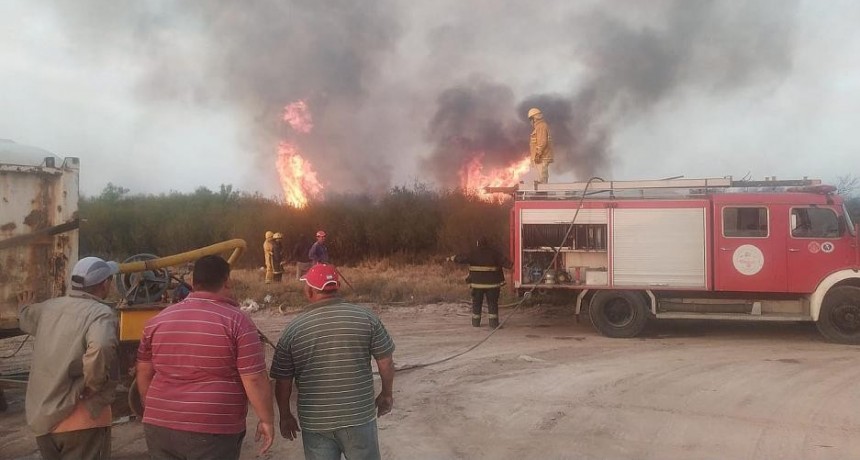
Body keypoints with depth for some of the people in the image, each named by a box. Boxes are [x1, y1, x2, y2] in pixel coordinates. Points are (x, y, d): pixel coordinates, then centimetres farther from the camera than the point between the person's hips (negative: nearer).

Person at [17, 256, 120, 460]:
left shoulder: (49, 307, 6)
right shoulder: (100, 313, -17)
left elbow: (26, 318, 30)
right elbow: (100, 348, -38)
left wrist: (24, 307, 54)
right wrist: (93, 386, -21)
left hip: (41, 417, 7)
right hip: (82, 420, -7)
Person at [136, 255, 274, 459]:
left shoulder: (158, 320, 5)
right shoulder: (237, 321, -10)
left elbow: (144, 374, 14)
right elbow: (255, 379, -13)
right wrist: (267, 420, -2)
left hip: (160, 427, 5)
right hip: (213, 433, -5)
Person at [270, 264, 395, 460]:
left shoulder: (293, 329, -4)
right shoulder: (366, 318, -6)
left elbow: (283, 382, 1)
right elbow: (386, 362, -1)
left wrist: (285, 416, 15)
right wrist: (387, 394, 15)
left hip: (315, 421, 0)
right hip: (359, 416, 0)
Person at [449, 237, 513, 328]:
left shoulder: (474, 253, -3)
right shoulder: (494, 253, 0)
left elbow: (462, 258, -2)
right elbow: (504, 261, -4)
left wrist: (452, 258, 10)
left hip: (477, 283, 0)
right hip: (492, 283, 0)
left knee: (476, 303, 12)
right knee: (492, 303, 3)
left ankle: (476, 322, 16)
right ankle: (493, 322, -2)